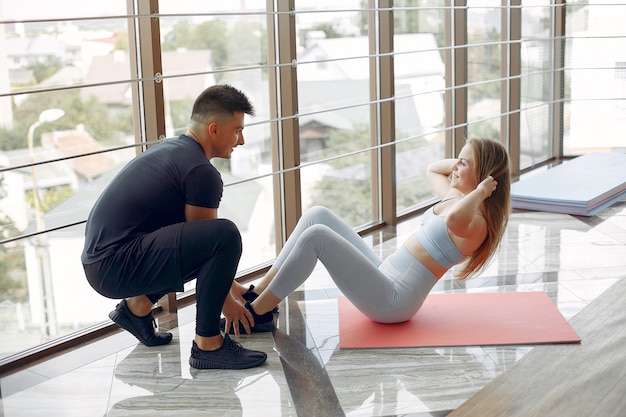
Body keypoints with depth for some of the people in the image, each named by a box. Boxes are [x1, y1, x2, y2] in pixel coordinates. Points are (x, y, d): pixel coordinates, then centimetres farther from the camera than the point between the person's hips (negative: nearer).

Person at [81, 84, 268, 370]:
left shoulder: (171, 150, 18)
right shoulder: (201, 171, -13)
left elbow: (198, 240, 25)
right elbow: (210, 240, -4)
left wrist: (231, 284, 26)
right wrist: (228, 301, 9)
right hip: (116, 267, -10)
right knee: (225, 236, -23)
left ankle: (137, 305, 20)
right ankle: (207, 343, -12)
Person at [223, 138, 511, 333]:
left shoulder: (477, 223, -16)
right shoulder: (457, 198, 12)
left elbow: (453, 222, -42)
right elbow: (432, 170, 33)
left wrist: (480, 192, -25)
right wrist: (465, 160, 18)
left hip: (392, 301, -10)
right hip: (384, 276, 10)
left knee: (316, 236, -22)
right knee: (317, 215, 1)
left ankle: (256, 313, -10)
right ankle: (259, 294, 2)